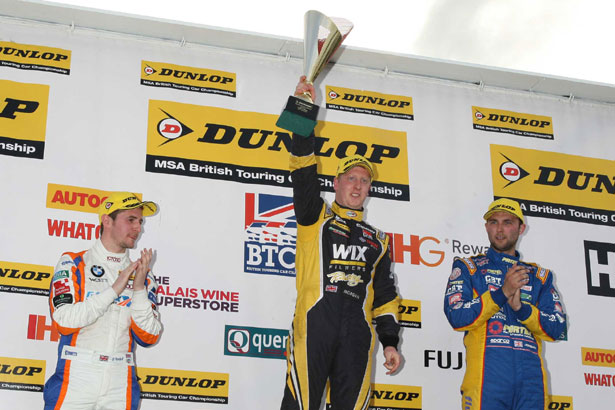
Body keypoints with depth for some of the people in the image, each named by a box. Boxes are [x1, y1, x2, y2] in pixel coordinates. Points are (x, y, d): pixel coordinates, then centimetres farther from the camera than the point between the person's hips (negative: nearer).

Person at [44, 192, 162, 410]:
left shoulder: (141, 275, 9)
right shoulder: (73, 264, 1)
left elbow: (149, 337, 2)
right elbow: (64, 322, -12)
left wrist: (139, 288, -8)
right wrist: (114, 289, -13)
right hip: (75, 383, -3)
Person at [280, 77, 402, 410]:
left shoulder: (377, 241, 25)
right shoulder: (316, 217, 15)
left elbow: (385, 296, 22)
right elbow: (304, 174, 0)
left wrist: (390, 342, 12)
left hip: (357, 333, 3)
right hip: (314, 323, -3)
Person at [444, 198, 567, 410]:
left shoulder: (540, 275, 20)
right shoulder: (468, 268, 13)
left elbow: (558, 329, 9)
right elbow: (456, 317, -2)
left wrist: (521, 308, -7)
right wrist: (502, 293, -11)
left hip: (531, 375, 3)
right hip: (486, 374, -2)